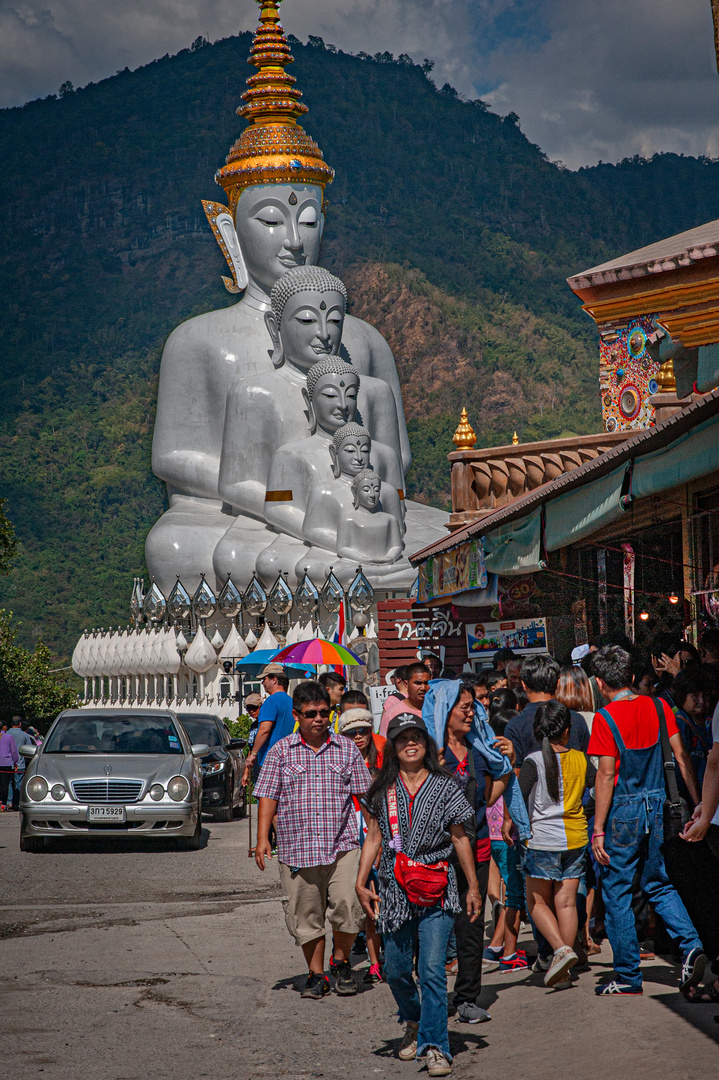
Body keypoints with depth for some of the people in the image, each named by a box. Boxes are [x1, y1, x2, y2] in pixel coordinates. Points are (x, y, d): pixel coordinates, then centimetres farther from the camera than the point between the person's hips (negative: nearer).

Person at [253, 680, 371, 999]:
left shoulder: (347, 749, 9)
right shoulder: (281, 751, 6)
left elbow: (364, 794, 11)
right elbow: (268, 797, 5)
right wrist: (262, 839, -3)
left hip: (342, 844, 0)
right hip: (296, 847, 1)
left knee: (346, 903, -17)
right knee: (305, 914, 5)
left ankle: (341, 961, 7)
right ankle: (316, 974, 20)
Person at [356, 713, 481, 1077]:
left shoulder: (444, 787, 0)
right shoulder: (383, 790, 5)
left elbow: (460, 838, 6)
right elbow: (374, 837, 10)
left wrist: (473, 886, 8)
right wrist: (361, 883, 3)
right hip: (395, 893, 3)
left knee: (432, 969, -12)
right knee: (396, 971, 11)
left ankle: (434, 1047, -8)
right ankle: (414, 1022, 38)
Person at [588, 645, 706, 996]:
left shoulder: (606, 718, -11)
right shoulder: (658, 706, 3)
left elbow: (606, 774, -13)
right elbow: (681, 756, 2)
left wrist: (598, 830, -10)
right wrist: (699, 804, 8)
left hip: (624, 810, -5)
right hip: (658, 806, 5)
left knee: (617, 892, 6)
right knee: (658, 885, 19)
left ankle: (628, 976, 10)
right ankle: (690, 945, -3)